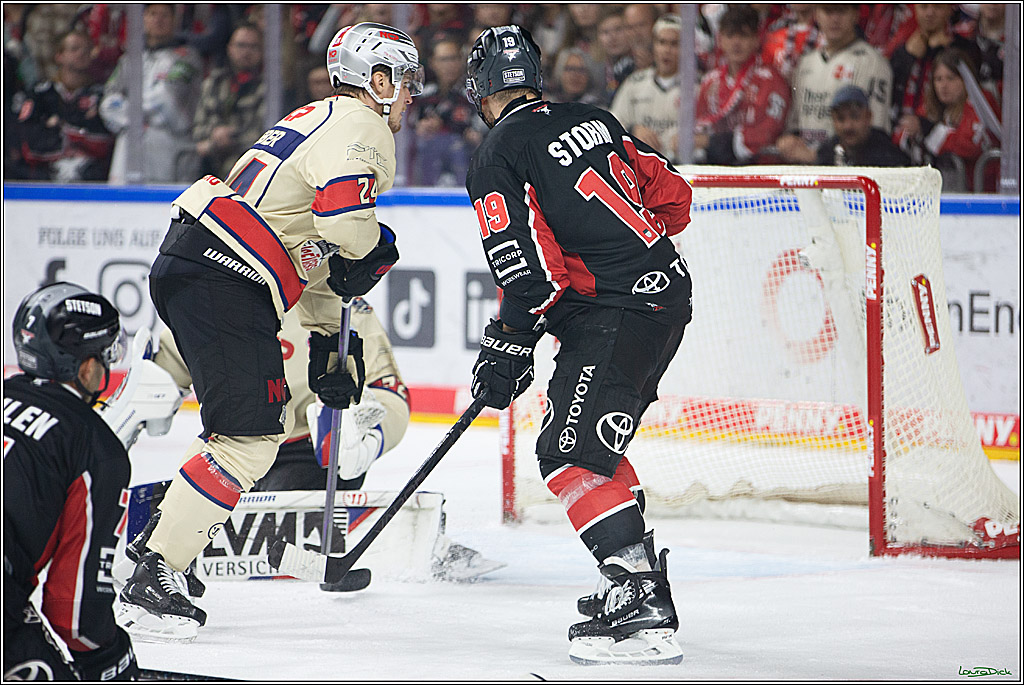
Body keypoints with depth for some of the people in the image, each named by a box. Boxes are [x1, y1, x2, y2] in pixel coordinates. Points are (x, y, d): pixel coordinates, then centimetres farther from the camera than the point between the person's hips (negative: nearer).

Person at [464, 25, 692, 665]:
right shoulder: (593, 120, 15)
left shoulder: (498, 160, -6)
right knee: (593, 442, 22)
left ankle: (646, 611, -22)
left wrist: (507, 348, -2)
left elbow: (528, 271, -13)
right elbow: (673, 196, 18)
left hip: (612, 315, -9)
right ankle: (637, 574, 23)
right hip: (669, 289, 9)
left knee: (573, 456, -12)